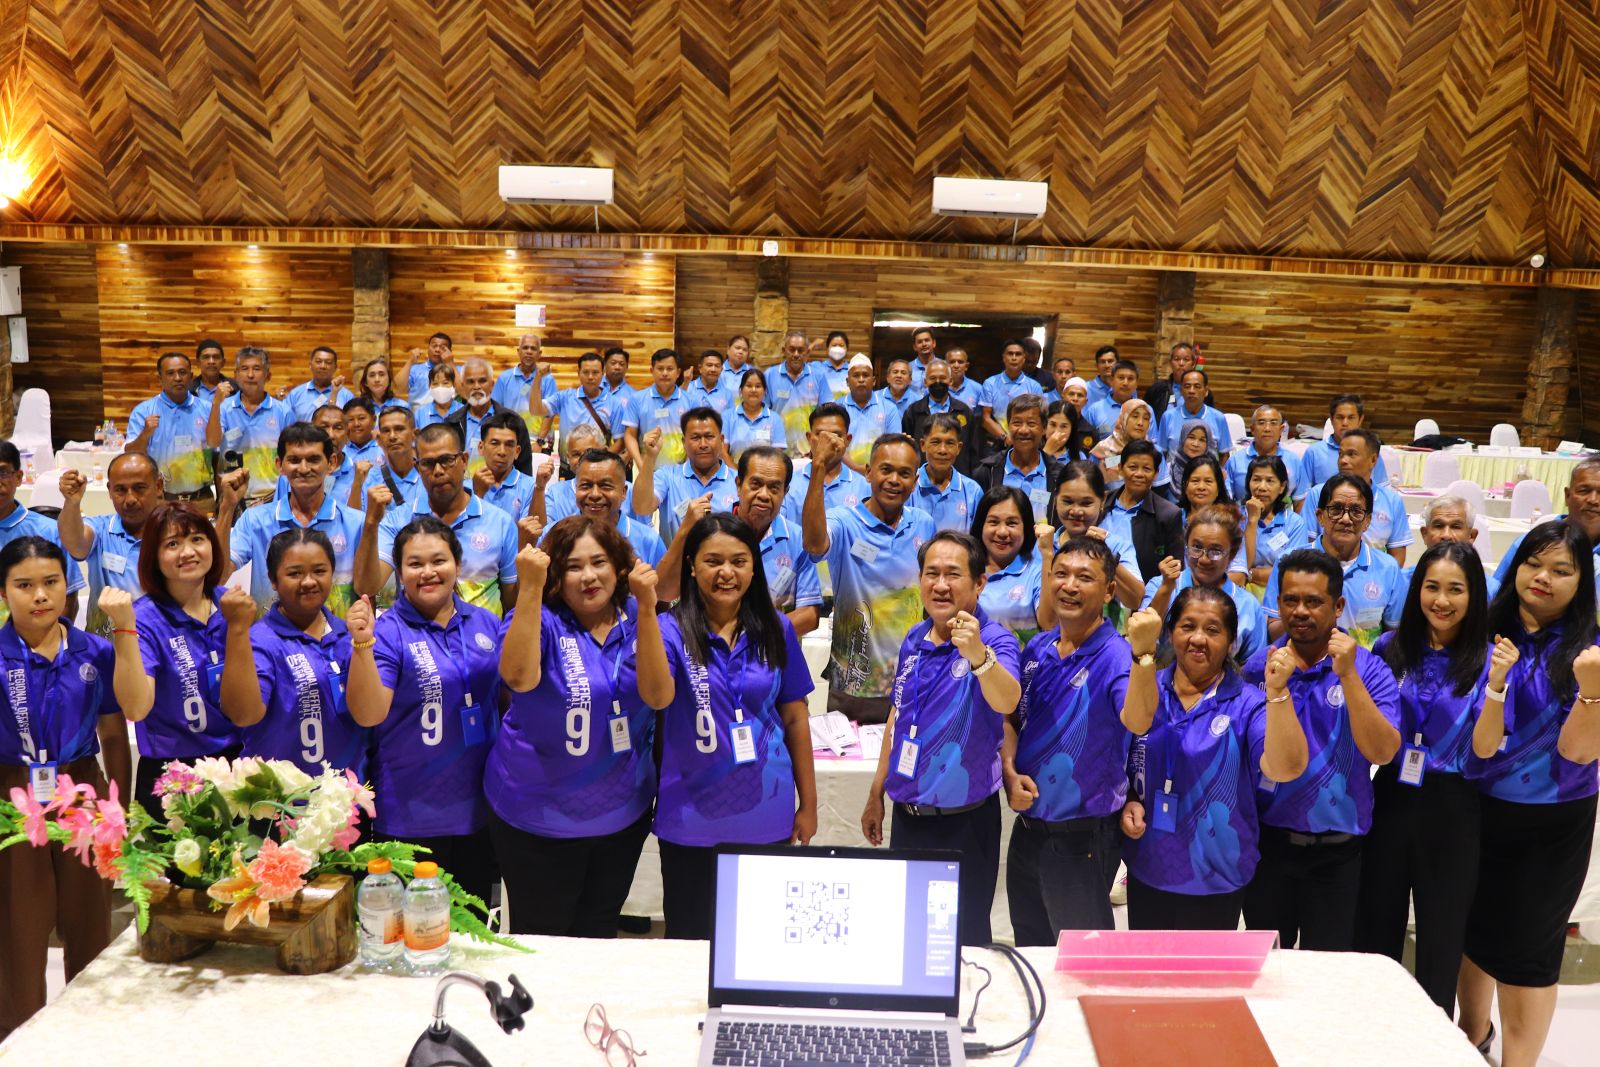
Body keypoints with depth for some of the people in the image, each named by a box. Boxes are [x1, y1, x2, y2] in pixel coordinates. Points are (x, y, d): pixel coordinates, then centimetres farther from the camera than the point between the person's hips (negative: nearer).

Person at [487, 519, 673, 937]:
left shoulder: (642, 622, -3)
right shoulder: (541, 620, -12)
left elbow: (658, 696, -20)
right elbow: (519, 677, -33)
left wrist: (647, 606, -30)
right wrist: (530, 589, -39)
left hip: (622, 814, 3)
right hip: (536, 818, -3)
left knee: (599, 937, 20)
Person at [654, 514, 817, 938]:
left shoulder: (776, 630, 1)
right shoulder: (672, 630, -6)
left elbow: (795, 718, 7)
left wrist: (808, 804, 9)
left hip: (766, 816, 2)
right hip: (691, 819, -2)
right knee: (690, 939, 12)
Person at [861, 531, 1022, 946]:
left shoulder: (996, 641, -16)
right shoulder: (913, 641, 4)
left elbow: (1006, 702, -36)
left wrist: (978, 656, -56)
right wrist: (877, 794, 17)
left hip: (964, 821, -6)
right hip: (907, 815, 6)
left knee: (963, 939, 4)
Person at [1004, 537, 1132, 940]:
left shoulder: (1116, 656, -17)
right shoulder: (1037, 649, 2)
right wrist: (1010, 773, -5)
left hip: (1084, 835, -6)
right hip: (1028, 825, 6)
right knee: (1029, 949, 23)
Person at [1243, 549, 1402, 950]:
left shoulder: (1369, 670, -5)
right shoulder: (1257, 667, 1)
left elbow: (1382, 752, -20)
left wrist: (1347, 675, -24)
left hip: (1337, 852, -2)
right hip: (1267, 840, 2)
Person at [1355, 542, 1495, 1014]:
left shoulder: (1486, 660, -7)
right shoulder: (1389, 648, 0)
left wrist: (1496, 685, -27)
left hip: (1451, 810, -2)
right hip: (1390, 800, 2)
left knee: (1441, 935, 11)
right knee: (1375, 927, 11)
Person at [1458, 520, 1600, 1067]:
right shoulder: (1486, 635, -5)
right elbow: (1475, 746, -8)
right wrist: (1495, 683, -26)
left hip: (1551, 825, -3)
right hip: (1479, 809, 3)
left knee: (1528, 947, 7)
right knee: (1473, 927, 19)